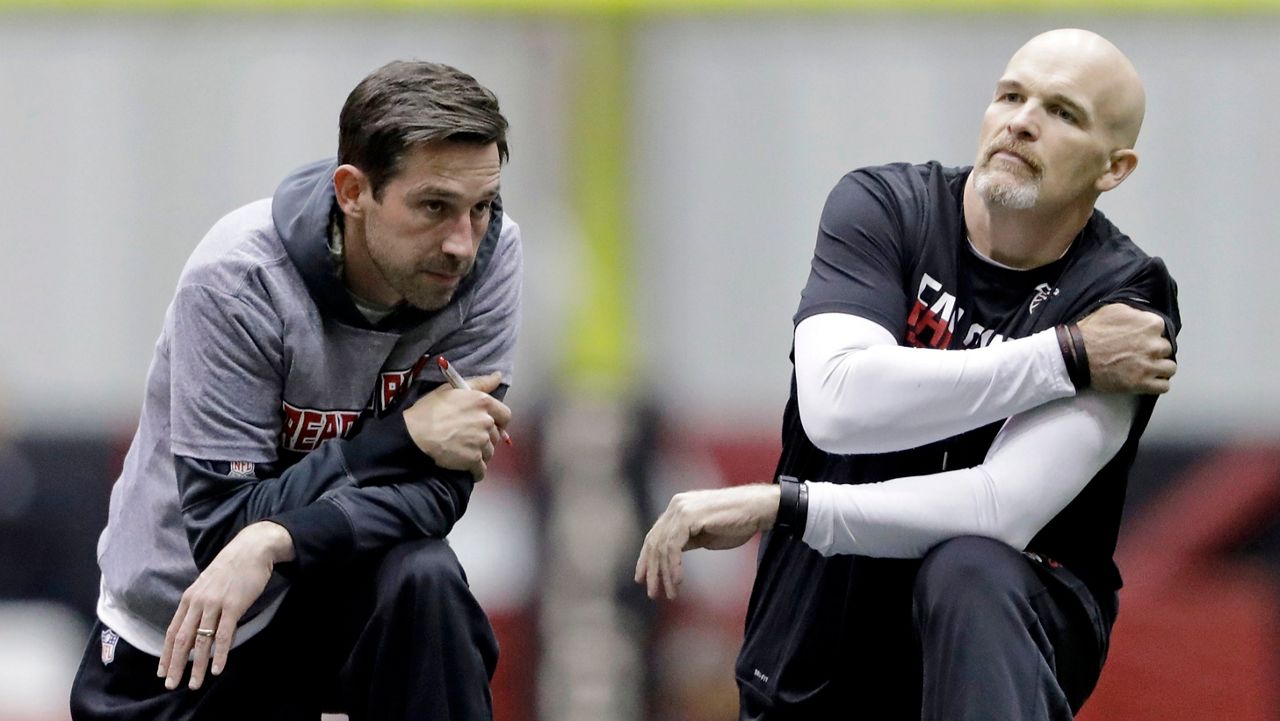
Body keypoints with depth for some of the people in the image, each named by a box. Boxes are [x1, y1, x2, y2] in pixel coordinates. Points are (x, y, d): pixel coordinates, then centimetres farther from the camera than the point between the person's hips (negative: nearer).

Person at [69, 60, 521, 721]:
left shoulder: (488, 254, -16)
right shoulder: (237, 280, -25)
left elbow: (441, 485, -19)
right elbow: (221, 522, -25)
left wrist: (274, 542, -35)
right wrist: (403, 435, -29)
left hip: (341, 585, 2)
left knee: (423, 580, -28)